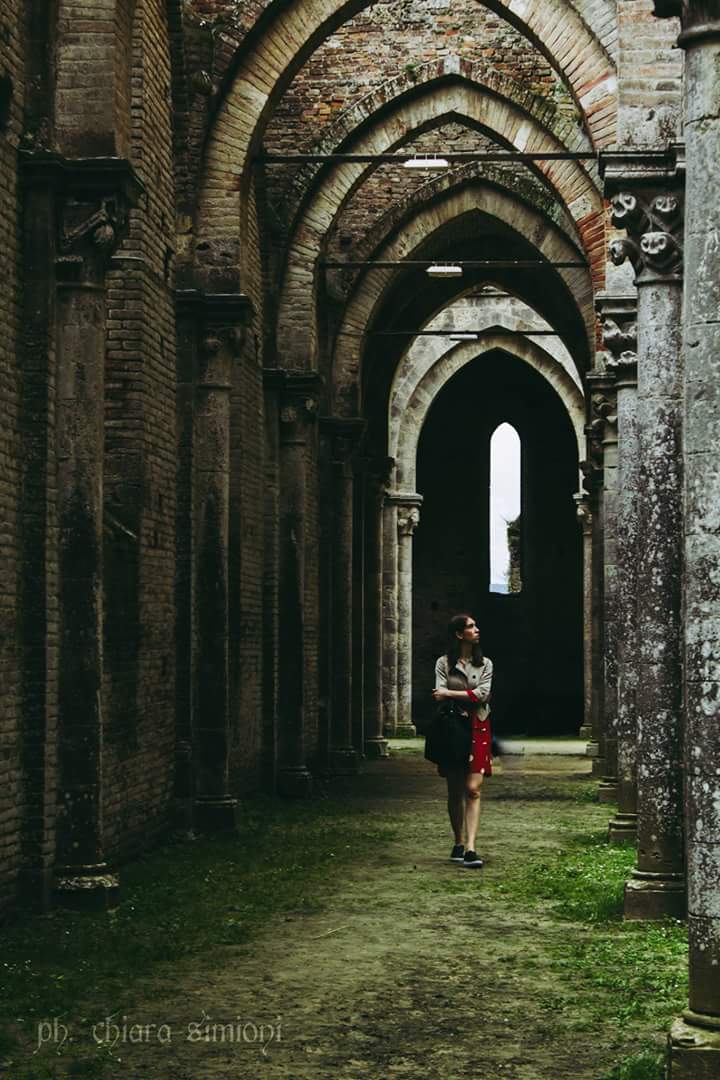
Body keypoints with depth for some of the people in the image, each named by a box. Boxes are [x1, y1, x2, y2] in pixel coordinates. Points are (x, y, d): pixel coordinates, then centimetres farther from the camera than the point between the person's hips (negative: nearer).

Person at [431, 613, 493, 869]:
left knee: (473, 789, -11)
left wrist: (450, 694, -10)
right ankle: (459, 843, 19)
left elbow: (483, 693, -5)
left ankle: (470, 848, -18)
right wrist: (468, 697, -17)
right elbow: (439, 696, -7)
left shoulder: (485, 664, 10)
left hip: (478, 728, 1)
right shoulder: (444, 663, 4)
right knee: (455, 791, 6)